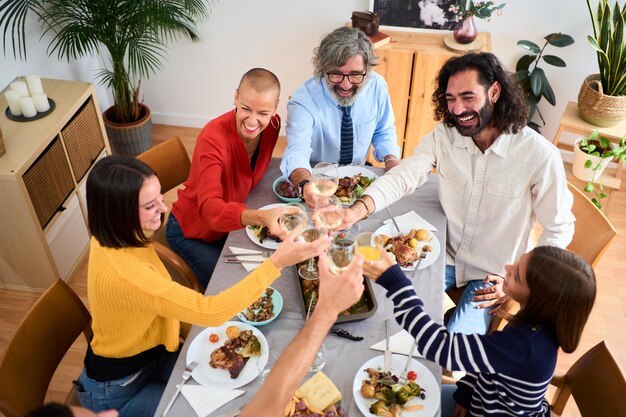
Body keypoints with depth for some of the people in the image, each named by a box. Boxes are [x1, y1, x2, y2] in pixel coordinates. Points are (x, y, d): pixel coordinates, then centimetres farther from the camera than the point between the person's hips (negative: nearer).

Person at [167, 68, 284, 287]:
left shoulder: (272, 125, -16)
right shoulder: (213, 137, -35)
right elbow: (209, 208, -48)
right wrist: (261, 217, -66)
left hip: (231, 222, 6)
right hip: (192, 231, -5)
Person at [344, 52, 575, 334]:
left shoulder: (539, 154, -20)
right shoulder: (444, 135, -11)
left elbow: (559, 229, -8)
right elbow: (402, 177, -22)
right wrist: (357, 210, -41)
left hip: (494, 278, -3)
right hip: (446, 256, 3)